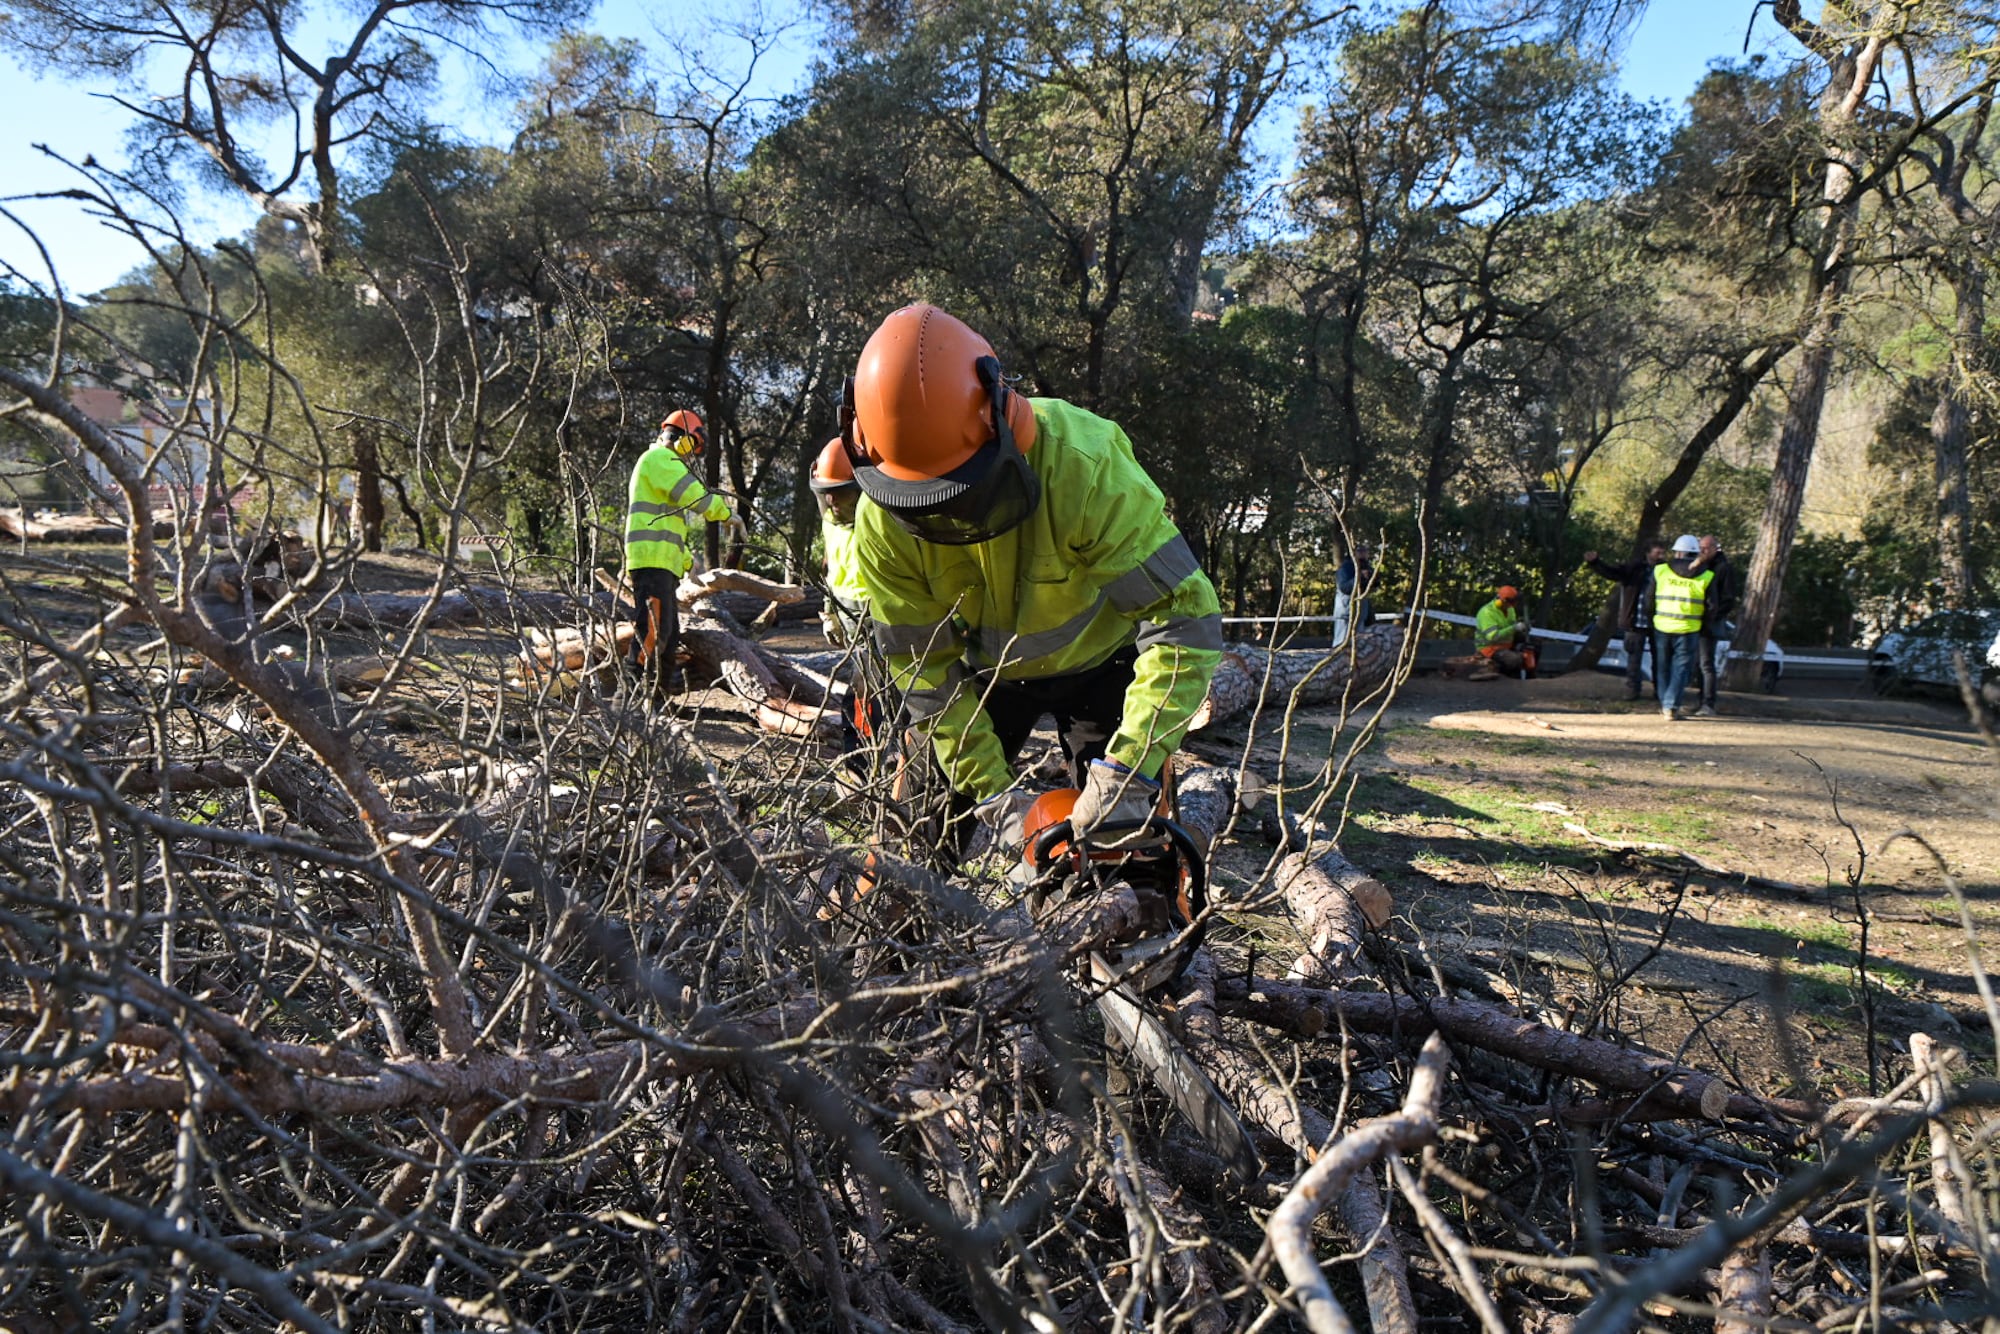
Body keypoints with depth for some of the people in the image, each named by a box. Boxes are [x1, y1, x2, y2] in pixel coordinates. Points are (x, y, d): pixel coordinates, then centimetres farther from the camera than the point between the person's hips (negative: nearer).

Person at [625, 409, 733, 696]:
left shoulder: (663, 464, 31)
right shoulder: (659, 458, -2)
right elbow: (692, 492, -14)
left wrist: (687, 560, 28)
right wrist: (726, 513, -3)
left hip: (663, 564, 11)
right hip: (651, 560, -11)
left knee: (668, 634, 12)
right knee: (653, 629, -18)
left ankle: (665, 689, 17)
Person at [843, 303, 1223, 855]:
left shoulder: (1080, 463, -37)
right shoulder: (883, 522, -26)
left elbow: (1185, 617, -36)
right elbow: (924, 671, -17)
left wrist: (1125, 770, -42)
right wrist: (994, 795, -23)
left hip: (1101, 661, -2)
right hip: (984, 670, 2)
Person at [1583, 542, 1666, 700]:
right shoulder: (1634, 569, -1)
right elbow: (1611, 572, -8)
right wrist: (1595, 562, -22)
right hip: (1636, 622, -2)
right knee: (1634, 658, 3)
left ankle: (1659, 691, 20)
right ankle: (1631, 689, 12)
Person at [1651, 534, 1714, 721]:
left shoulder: (1660, 570, 0)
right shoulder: (1705, 577, -1)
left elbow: (1649, 600, 7)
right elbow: (1710, 607, 4)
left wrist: (1652, 618, 22)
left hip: (1661, 628, 1)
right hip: (1688, 630, -1)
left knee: (1663, 668, 13)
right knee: (1681, 667, 3)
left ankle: (1665, 705, 15)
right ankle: (1671, 705, -9)